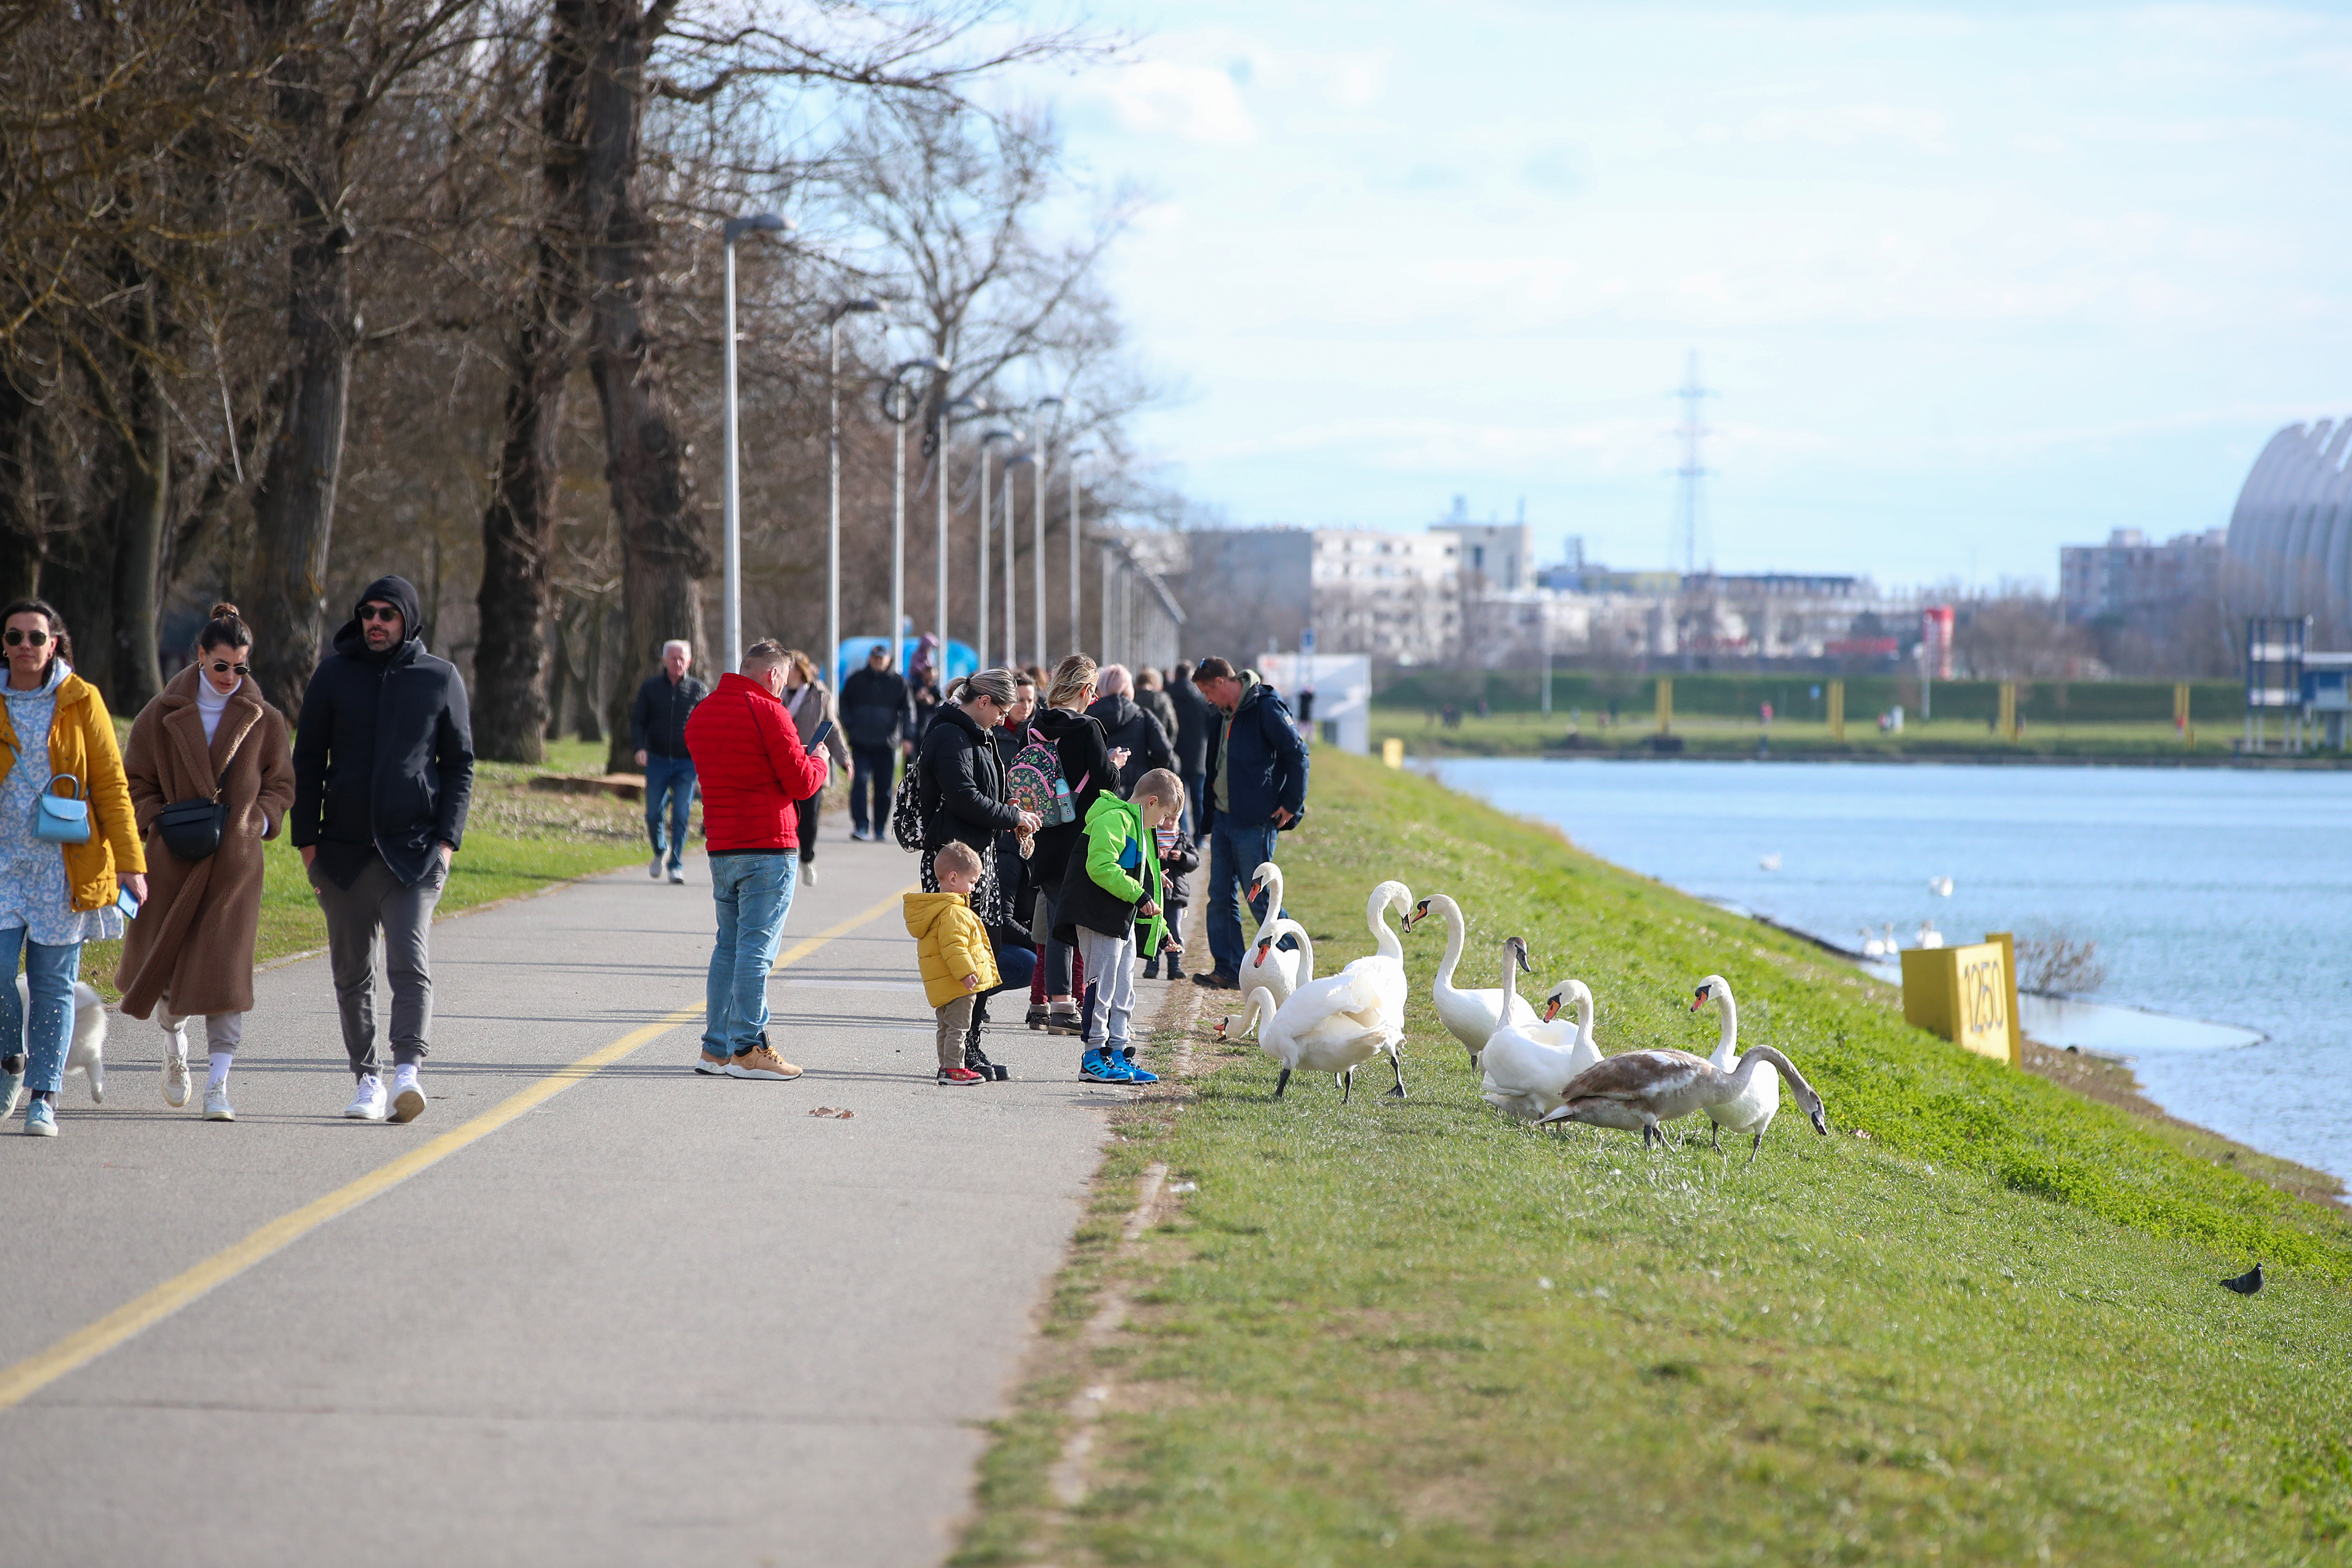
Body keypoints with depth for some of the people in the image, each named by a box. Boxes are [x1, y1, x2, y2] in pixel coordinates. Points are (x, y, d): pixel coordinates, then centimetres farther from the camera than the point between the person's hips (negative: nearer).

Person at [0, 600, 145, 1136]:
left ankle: (44, 1097, 5)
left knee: (54, 984, -1)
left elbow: (111, 784, 3)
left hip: (65, 864, -1)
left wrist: (130, 862, -2)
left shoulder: (81, 701, 2)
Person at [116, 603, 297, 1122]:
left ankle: (218, 1084, -9)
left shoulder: (263, 720, 3)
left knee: (225, 967, -10)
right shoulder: (163, 714, 2)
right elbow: (136, 784, 7)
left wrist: (258, 820, -6)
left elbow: (281, 785, 12)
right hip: (174, 859, 1)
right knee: (162, 958, 8)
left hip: (235, 862, -1)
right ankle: (174, 1042, 40)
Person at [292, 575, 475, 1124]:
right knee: (351, 970, 5)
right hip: (344, 849, 2)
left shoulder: (441, 678, 5)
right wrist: (306, 840, 2)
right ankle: (368, 1078, 12)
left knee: (410, 961, -17)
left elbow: (459, 764, 7)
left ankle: (407, 1069, -25)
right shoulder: (334, 674, 7)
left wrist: (447, 839, -3)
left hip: (413, 849, -2)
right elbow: (308, 761, 9)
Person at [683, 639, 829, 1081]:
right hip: (768, 846, -7)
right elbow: (801, 782, -12)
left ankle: (716, 1048, 13)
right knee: (756, 947, -7)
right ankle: (748, 1049, -8)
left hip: (721, 848, 7)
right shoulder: (766, 712, -11)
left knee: (728, 946, 14)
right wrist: (819, 763, 10)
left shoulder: (702, 713, 13)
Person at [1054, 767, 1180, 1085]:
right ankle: (1094, 1057, -5)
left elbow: (1142, 879, 30)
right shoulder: (1115, 820, -12)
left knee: (1123, 991, 11)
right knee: (1102, 986, -8)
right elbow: (1101, 867, -24)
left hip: (1125, 921, 10)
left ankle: (1117, 1052, 16)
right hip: (1100, 917, -10)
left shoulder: (1139, 829, 23)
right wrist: (1139, 895, -22)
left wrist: (1159, 928, 28)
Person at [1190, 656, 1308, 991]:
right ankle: (1228, 971, 14)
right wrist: (1210, 813, 16)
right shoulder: (1226, 714, 13)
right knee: (1220, 897, 8)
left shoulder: (1265, 708, -13)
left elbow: (1297, 754, -14)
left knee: (1260, 899, -4)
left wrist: (1292, 804, -14)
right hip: (1223, 818, 9)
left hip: (1254, 823, -9)